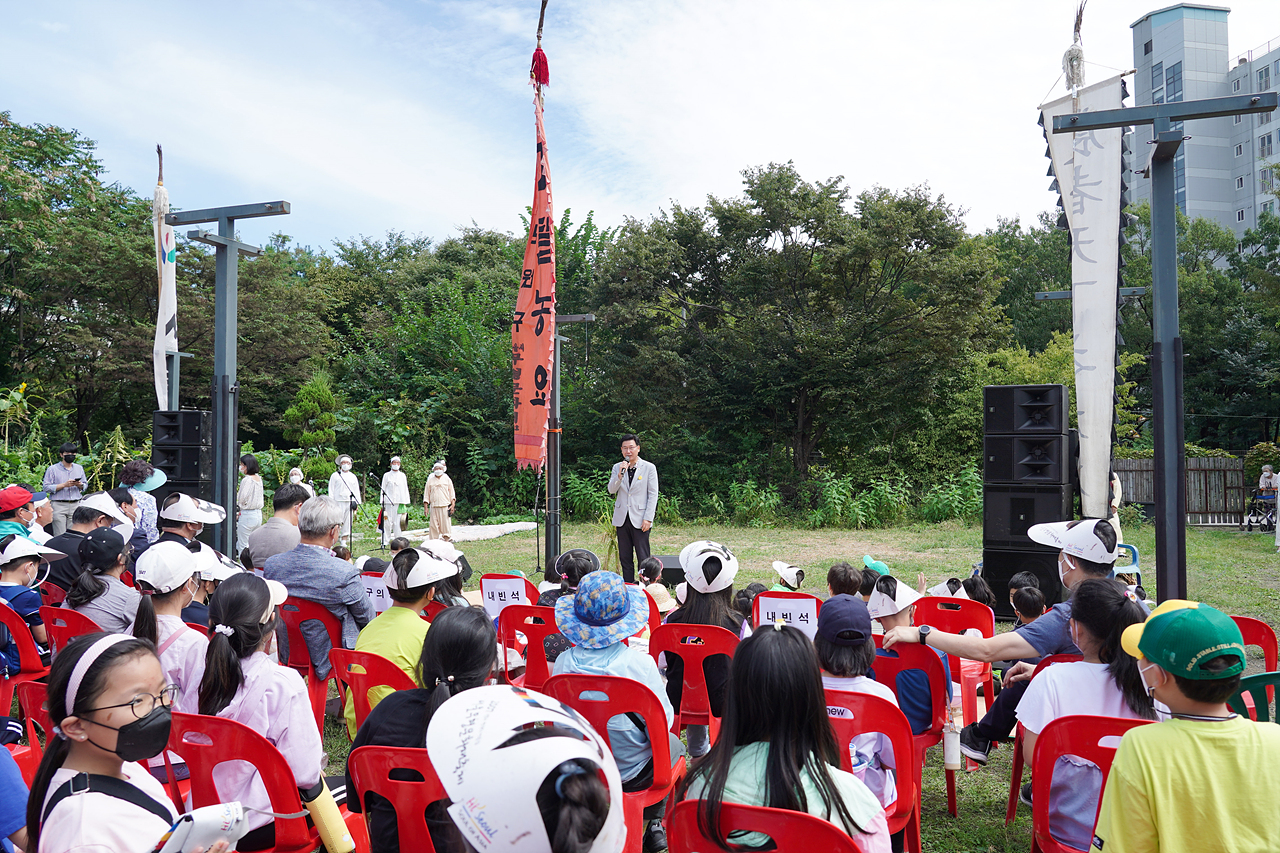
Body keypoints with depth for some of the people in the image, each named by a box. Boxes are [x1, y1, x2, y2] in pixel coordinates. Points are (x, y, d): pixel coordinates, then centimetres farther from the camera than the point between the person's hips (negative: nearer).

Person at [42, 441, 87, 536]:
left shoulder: (79, 468, 16)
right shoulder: (52, 469, 3)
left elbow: (85, 485, 18)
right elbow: (46, 488, -4)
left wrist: (79, 485, -4)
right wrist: (64, 485, -13)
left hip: (75, 505, 3)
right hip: (59, 506, -3)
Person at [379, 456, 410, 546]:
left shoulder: (402, 475, 14)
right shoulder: (386, 475, 10)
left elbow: (405, 489, 14)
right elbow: (383, 489, 9)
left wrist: (405, 502, 6)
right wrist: (382, 502, 1)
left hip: (399, 502, 1)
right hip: (388, 502, -1)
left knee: (397, 522, -4)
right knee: (387, 522, -6)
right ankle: (385, 541, 0)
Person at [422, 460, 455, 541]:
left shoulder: (447, 479, 10)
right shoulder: (430, 480, 11)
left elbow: (452, 493, 10)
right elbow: (426, 494, 11)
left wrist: (453, 505, 0)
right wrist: (425, 507, 4)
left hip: (445, 506, -1)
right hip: (433, 506, 1)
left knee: (446, 524, -3)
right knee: (434, 525, -1)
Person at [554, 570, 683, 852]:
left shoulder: (564, 662, -17)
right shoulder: (640, 663, -27)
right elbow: (662, 725, -18)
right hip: (632, 771, -3)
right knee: (673, 743, 30)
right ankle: (654, 824, 34)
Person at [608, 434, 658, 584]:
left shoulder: (649, 468, -1)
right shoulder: (617, 468, 9)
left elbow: (653, 495, -3)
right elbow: (611, 490, 1)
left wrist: (648, 519, -10)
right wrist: (620, 474, -15)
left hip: (640, 520, -4)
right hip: (622, 519, 4)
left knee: (643, 558, -4)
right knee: (624, 558, 9)